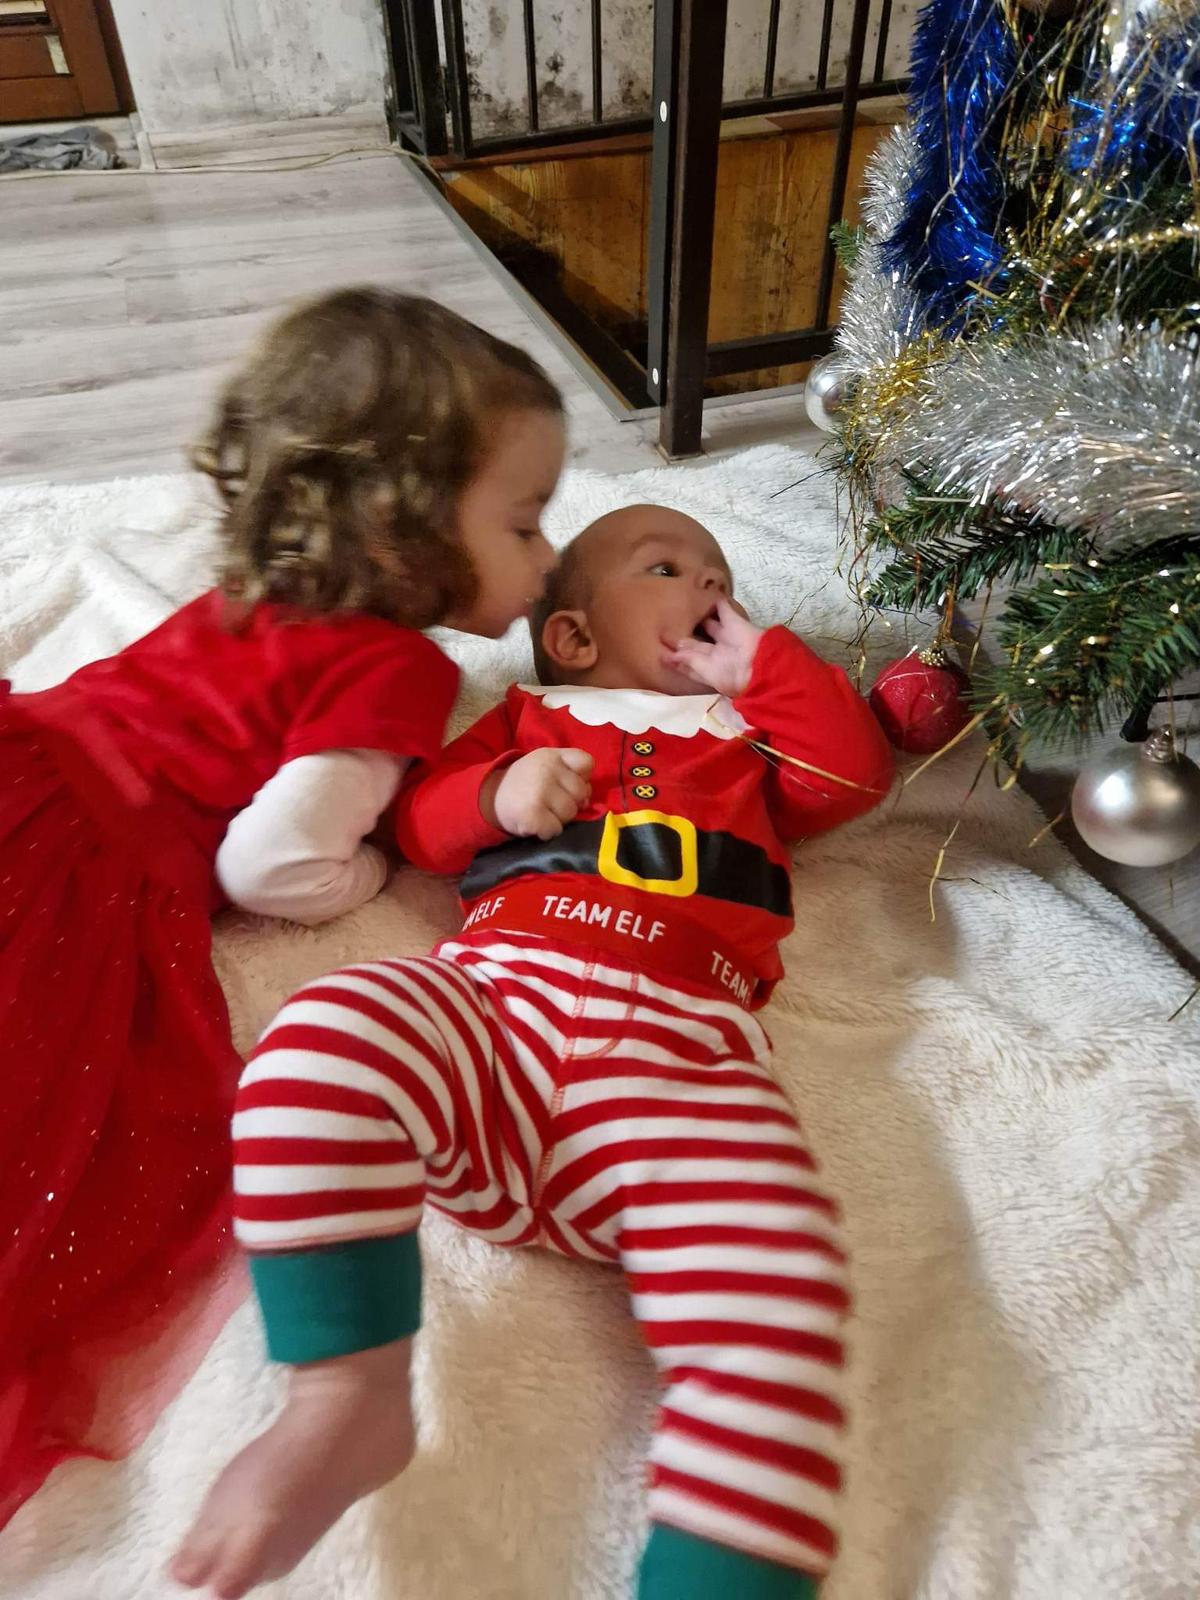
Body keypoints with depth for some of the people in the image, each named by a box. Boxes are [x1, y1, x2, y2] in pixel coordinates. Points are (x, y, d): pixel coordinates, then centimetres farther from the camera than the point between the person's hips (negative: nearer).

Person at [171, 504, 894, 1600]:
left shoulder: (751, 737, 36)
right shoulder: (532, 718, 30)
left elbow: (858, 772, 19)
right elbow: (420, 820, 22)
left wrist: (761, 661, 22)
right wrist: (497, 793, 0)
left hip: (685, 1045, 1)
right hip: (495, 996, 0)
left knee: (777, 1279, -26)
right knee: (323, 1037, -30)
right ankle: (347, 1396, -19)